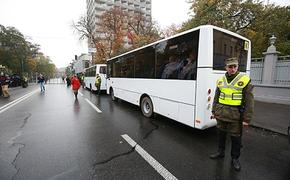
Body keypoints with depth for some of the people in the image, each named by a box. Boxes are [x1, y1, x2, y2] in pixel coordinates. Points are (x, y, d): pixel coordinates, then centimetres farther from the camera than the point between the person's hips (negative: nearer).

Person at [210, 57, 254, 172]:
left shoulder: (244, 80, -7)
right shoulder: (220, 80, 4)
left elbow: (249, 101, -8)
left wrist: (247, 118, -10)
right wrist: (214, 111, 11)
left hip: (235, 116, -3)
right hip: (221, 114, 4)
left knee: (235, 138, 10)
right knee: (221, 134, 18)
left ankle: (235, 159, 32)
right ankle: (220, 152, 38)